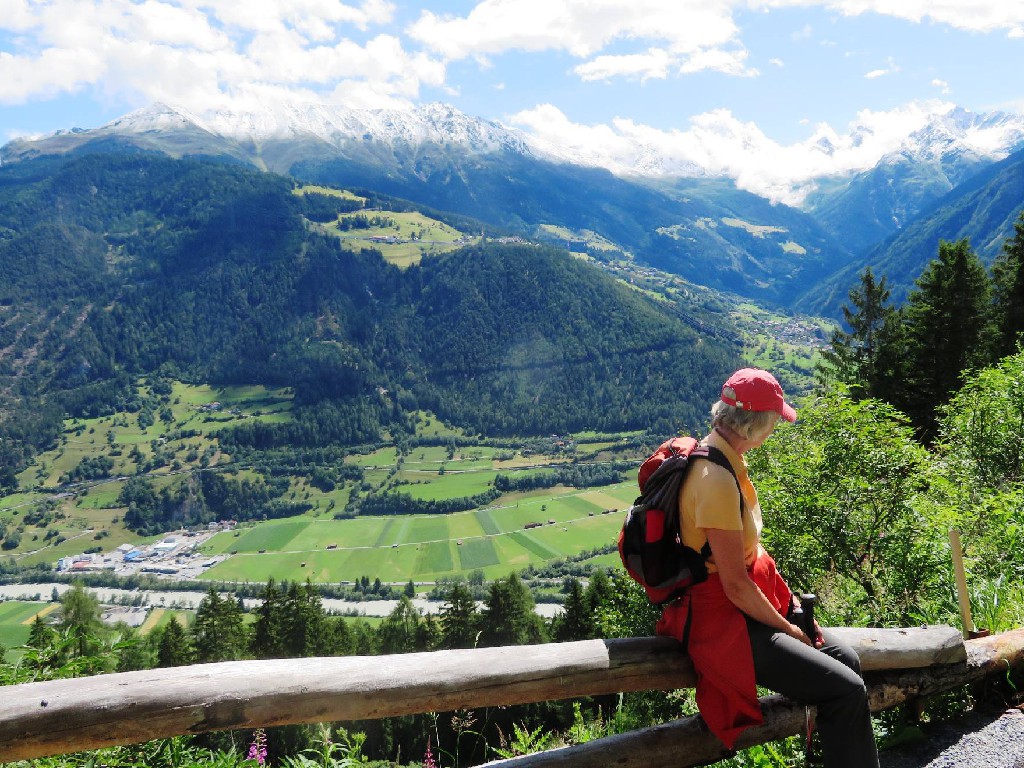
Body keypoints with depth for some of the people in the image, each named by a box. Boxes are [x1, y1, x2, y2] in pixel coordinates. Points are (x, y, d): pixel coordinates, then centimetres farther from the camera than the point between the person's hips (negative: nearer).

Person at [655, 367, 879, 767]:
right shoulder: (717, 479, -26)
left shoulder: (723, 458, 5)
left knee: (845, 658, 12)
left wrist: (790, 602, 6)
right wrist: (786, 628, -9)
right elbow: (735, 584, -24)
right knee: (846, 690, -13)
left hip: (746, 603, 10)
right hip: (722, 619, -10)